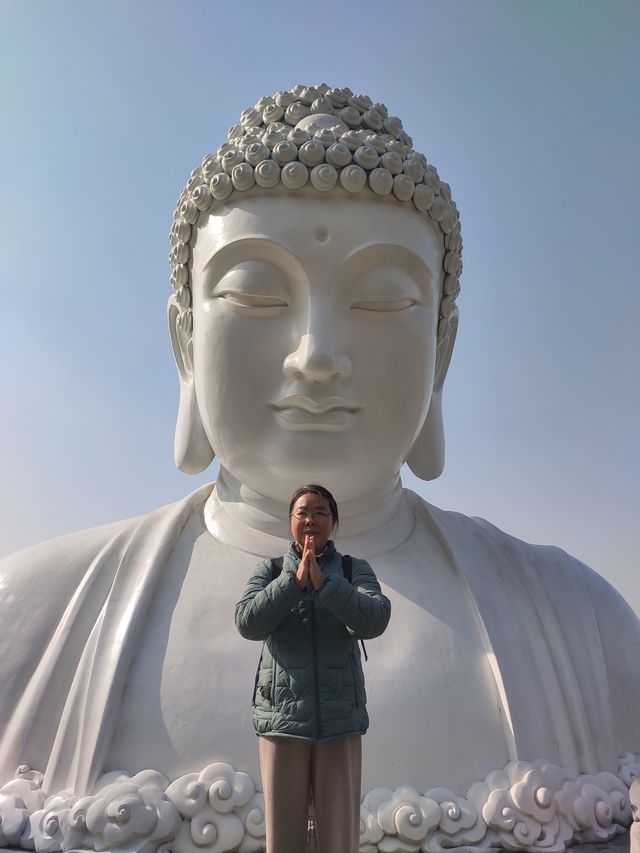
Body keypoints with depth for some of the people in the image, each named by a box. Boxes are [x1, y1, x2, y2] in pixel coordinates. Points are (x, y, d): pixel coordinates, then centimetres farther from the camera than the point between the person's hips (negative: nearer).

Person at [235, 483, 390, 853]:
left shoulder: (355, 569, 7)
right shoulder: (270, 569, 9)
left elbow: (374, 620, -10)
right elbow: (248, 622, -6)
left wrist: (322, 581, -18)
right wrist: (295, 579, -13)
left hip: (341, 719, 0)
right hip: (283, 715, 0)